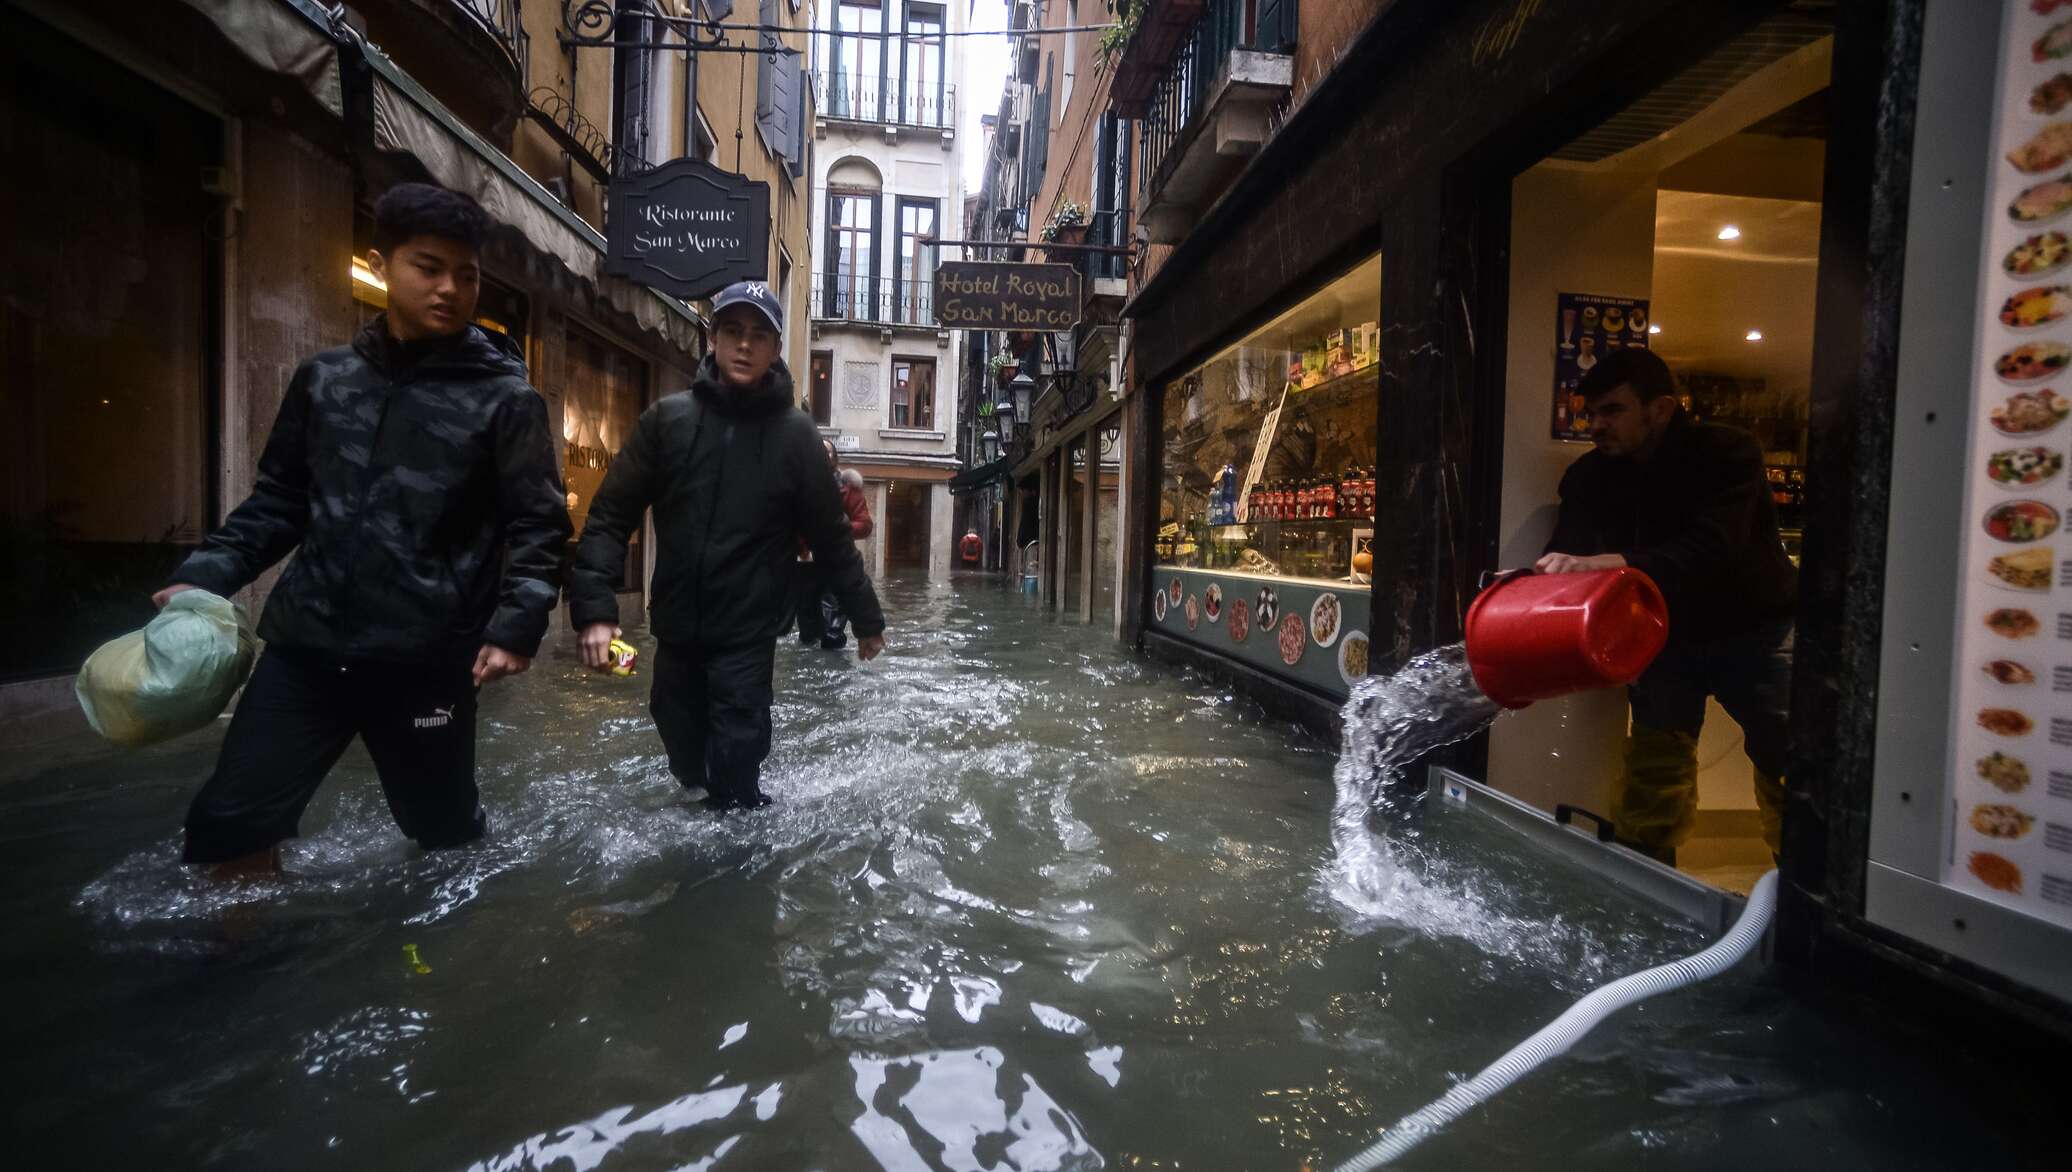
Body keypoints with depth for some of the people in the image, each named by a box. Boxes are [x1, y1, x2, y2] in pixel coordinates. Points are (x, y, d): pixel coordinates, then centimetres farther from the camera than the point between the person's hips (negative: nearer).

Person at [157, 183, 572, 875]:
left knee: (444, 830, 12)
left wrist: (518, 623, -18)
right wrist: (207, 574, 3)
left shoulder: (505, 399, -3)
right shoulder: (323, 379, 9)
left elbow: (538, 526, -6)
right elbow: (279, 499, 16)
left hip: (427, 661, -3)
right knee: (228, 821, 6)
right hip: (305, 647, 4)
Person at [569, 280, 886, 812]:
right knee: (686, 762, 17)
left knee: (734, 776, -1)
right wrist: (595, 607, -13)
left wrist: (866, 618, 5)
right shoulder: (667, 418, 0)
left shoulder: (794, 433, -3)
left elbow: (830, 536, 1)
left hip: (748, 637, -2)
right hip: (676, 631, 3)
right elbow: (610, 516, -2)